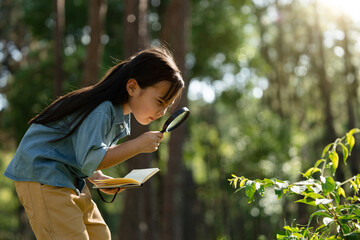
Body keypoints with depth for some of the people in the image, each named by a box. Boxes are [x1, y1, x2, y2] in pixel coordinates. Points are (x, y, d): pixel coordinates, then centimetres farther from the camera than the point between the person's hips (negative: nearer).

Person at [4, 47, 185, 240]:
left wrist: (98, 178, 1)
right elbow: (89, 160, -28)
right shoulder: (102, 110, -23)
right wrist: (137, 145, -24)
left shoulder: (122, 115, 9)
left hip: (70, 179, 11)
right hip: (41, 175, -10)